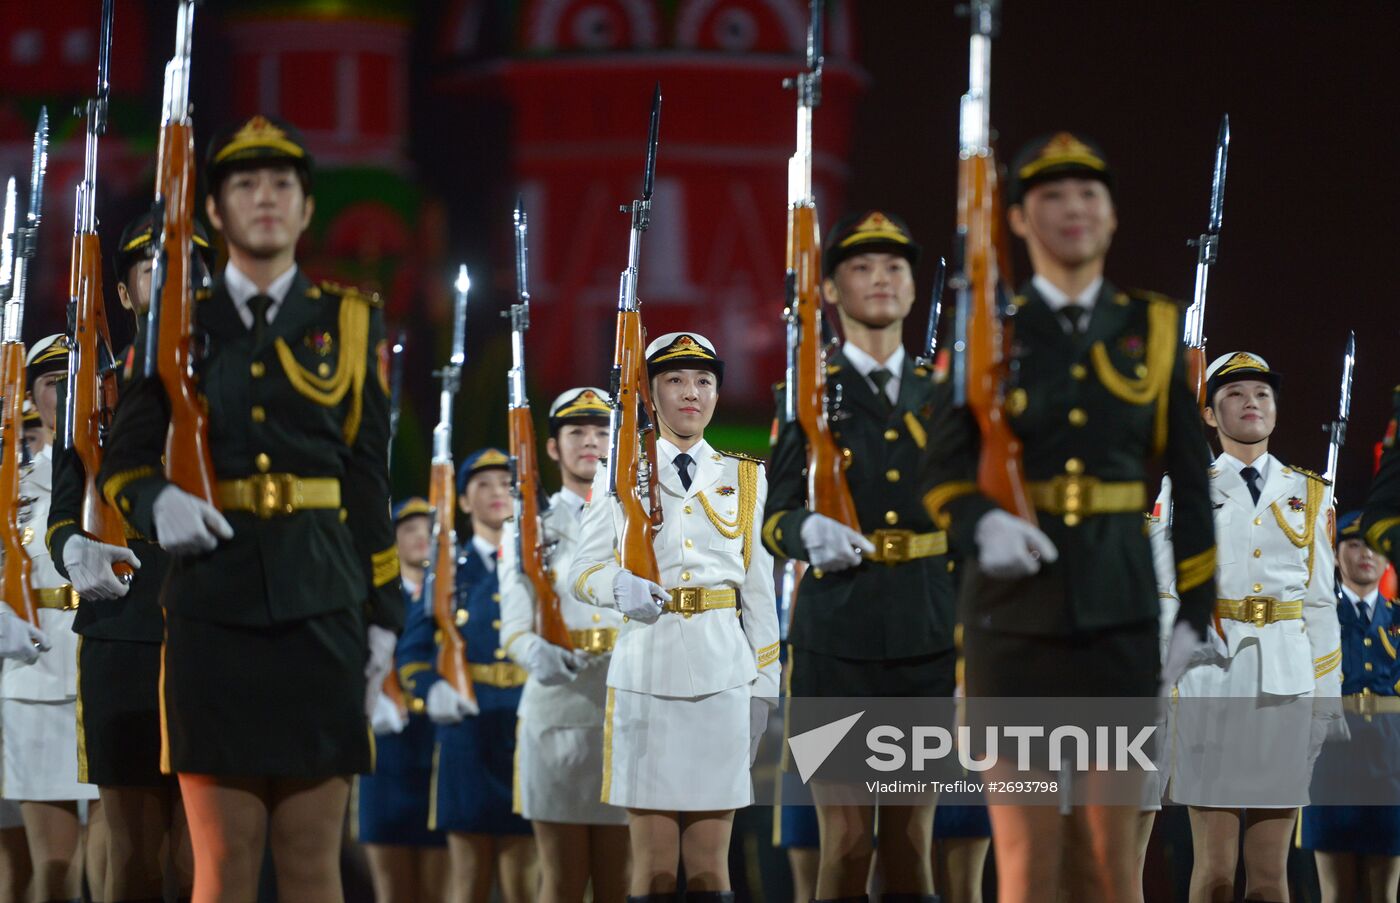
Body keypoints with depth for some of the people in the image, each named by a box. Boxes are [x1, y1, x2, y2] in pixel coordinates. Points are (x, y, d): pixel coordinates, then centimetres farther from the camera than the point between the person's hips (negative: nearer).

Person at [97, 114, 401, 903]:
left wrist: (384, 616, 6)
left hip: (320, 605, 0)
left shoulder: (351, 324, 12)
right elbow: (125, 456, 9)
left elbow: (371, 479, 11)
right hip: (213, 602, 0)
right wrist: (157, 501, -14)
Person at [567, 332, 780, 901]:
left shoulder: (744, 480, 12)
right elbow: (582, 571, 8)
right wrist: (618, 587, -15)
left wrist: (763, 688, 5)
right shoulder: (619, 477, 9)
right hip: (645, 676, -1)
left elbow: (758, 587, 11)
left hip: (722, 676, 1)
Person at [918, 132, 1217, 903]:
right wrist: (981, 524, -19)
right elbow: (943, 463, 2)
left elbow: (1189, 479, 8)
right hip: (1014, 606, -1)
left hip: (1119, 610, 1)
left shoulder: (1152, 329, 9)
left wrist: (1196, 611, 2)